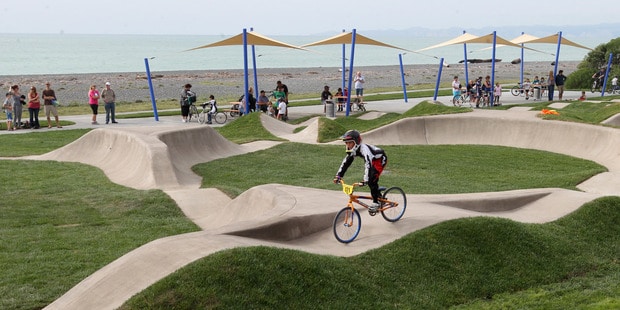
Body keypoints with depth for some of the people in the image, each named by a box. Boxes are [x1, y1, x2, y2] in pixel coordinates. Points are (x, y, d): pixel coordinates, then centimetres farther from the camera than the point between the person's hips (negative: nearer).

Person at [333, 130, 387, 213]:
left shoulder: (364, 148, -36)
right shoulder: (352, 150, -10)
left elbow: (368, 163, -45)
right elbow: (345, 163, -7)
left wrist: (365, 179, -53)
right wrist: (338, 176, -15)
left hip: (381, 159, -8)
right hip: (373, 161, 8)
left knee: (371, 180, -20)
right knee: (370, 181, 2)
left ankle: (376, 203, -10)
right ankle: (380, 197, 22)